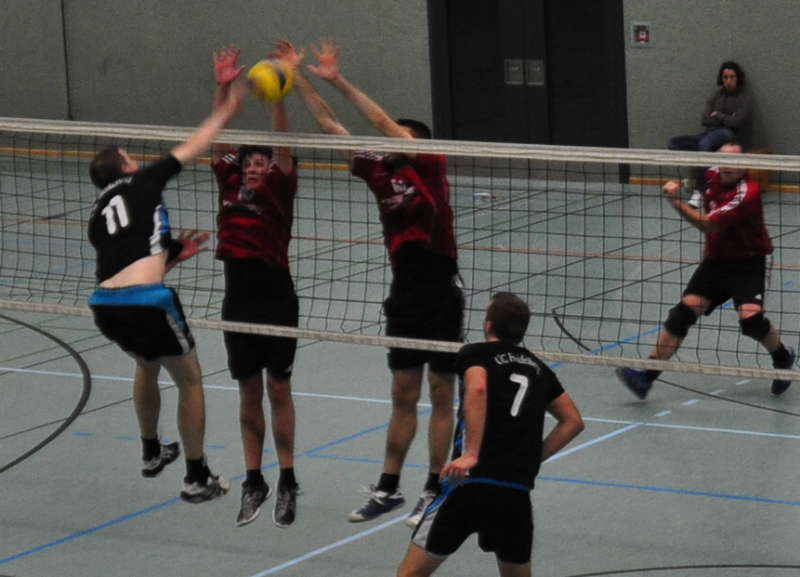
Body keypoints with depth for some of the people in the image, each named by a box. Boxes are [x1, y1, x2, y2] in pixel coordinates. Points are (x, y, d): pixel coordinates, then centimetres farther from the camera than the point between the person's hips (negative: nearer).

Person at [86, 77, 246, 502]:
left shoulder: (98, 217, 24)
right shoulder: (143, 182, 9)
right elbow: (193, 147, 16)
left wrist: (176, 254, 31)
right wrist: (225, 111, 28)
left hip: (104, 306, 6)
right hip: (145, 304, -6)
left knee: (147, 364, 37)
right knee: (189, 380, 16)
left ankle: (151, 453, 49)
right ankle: (197, 479, 21)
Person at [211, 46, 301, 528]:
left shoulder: (279, 190, -2)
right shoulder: (231, 185, 8)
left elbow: (283, 145, -14)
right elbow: (218, 139, 3)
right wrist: (223, 89, -8)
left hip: (276, 298, -4)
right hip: (238, 298, 4)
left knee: (279, 390, 4)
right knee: (249, 393, 10)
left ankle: (288, 483, 12)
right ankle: (254, 482, 17)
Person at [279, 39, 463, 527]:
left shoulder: (430, 165, -6)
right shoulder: (379, 172, 7)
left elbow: (385, 123, -18)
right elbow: (331, 125, 7)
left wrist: (339, 80, -18)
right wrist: (300, 78, 3)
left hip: (442, 294, -6)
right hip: (405, 293, 6)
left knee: (441, 394, 4)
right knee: (404, 395, 11)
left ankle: (435, 491, 11)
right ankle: (388, 489, 17)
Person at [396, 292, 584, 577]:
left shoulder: (475, 354, 5)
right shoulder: (538, 368, 21)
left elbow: (478, 389, -17)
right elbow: (573, 421, 23)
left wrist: (471, 454, -21)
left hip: (470, 482, -5)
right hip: (518, 491, 5)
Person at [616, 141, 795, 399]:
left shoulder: (747, 192, -23)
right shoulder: (713, 176, 0)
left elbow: (708, 225, -27)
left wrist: (677, 202, -27)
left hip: (748, 263, -6)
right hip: (715, 261, 6)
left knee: (751, 319, -24)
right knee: (684, 312, -12)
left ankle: (782, 356, 11)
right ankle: (647, 376, -16)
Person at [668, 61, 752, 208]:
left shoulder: (744, 99, 4)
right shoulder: (716, 95, 18)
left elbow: (737, 122, -9)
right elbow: (704, 119, 9)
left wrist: (717, 116, 2)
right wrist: (725, 119, -1)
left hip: (728, 135, -6)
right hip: (709, 133, 6)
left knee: (705, 144, -39)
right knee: (674, 143, -13)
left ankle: (699, 191, -42)